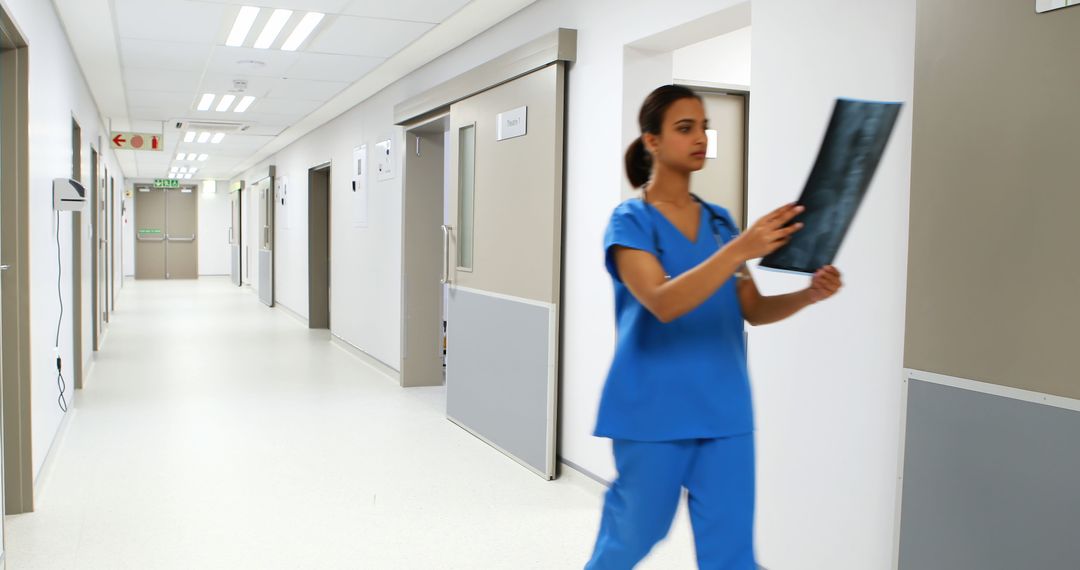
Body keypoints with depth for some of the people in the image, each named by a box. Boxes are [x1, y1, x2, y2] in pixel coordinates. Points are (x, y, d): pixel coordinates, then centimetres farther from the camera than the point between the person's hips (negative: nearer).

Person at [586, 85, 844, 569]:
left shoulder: (719, 221, 9)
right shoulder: (630, 221, -7)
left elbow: (753, 311, 10)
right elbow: (663, 303, -23)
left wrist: (809, 294, -10)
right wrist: (741, 248, -33)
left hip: (724, 410, 5)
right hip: (653, 410, -4)